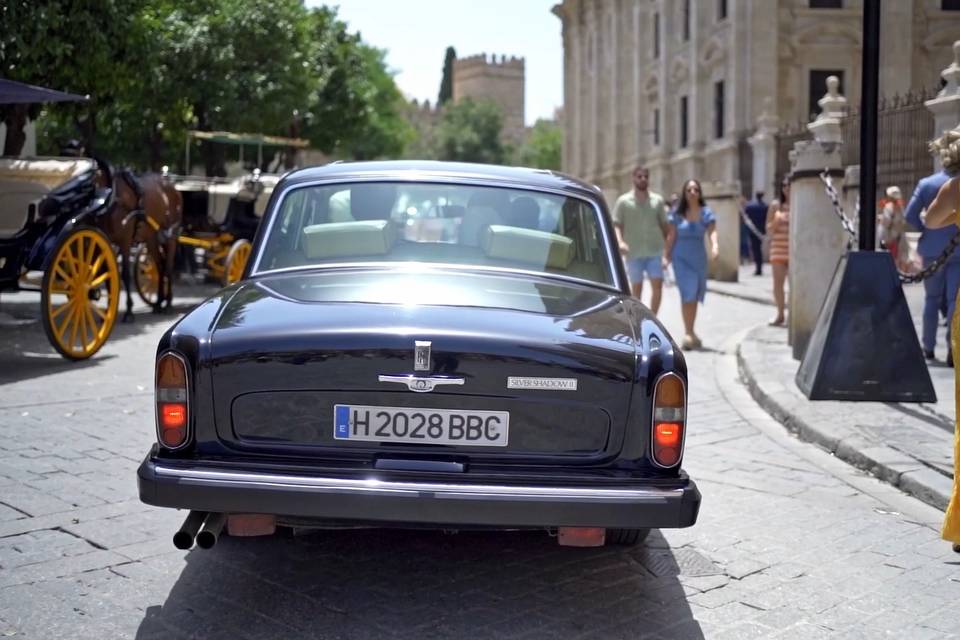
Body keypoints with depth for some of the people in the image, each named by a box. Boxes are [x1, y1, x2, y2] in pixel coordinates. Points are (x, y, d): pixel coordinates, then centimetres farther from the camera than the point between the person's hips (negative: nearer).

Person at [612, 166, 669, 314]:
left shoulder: (658, 200, 9)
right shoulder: (623, 201, 2)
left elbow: (664, 225, 13)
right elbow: (616, 225, -2)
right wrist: (620, 241, -20)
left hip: (654, 252, 2)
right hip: (634, 253, -2)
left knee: (658, 286, -6)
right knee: (636, 288, 6)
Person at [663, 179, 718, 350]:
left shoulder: (706, 212, 2)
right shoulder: (677, 213, 0)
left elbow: (712, 232, -10)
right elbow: (671, 236, 3)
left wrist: (715, 246, -29)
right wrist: (665, 256, -1)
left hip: (699, 257, 2)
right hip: (681, 257, -2)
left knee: (695, 295, 11)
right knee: (688, 293, -12)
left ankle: (690, 332, 23)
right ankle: (688, 333, -11)